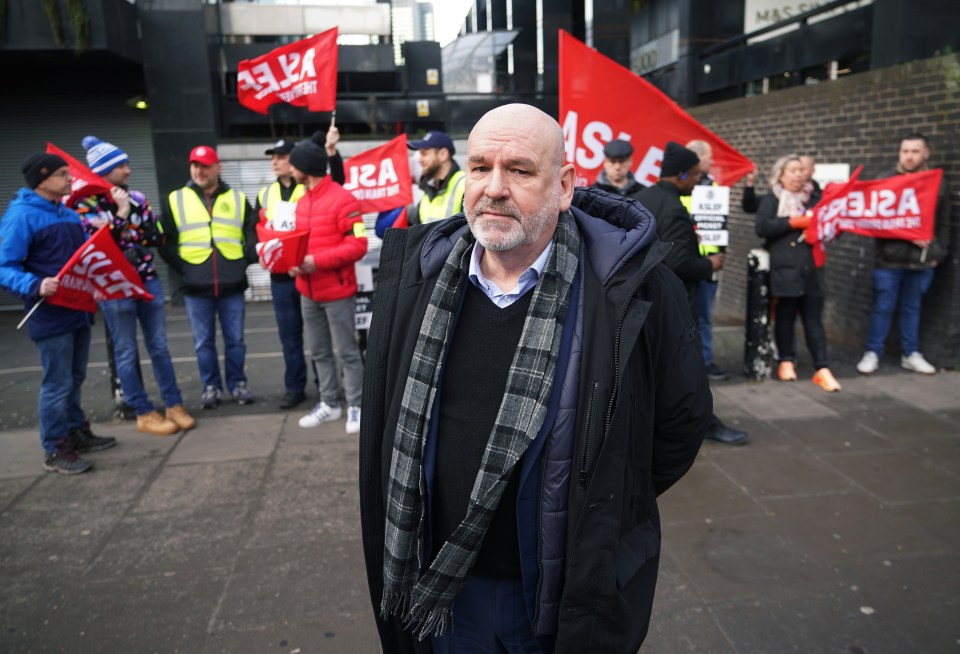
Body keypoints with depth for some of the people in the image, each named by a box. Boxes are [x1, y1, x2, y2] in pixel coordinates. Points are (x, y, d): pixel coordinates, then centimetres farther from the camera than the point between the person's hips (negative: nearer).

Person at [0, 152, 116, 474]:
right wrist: (35, 286, -34)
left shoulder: (70, 215, 13)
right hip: (50, 316, -8)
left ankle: (76, 432, 31)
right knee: (57, 384, -1)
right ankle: (55, 450, 10)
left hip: (78, 310, 8)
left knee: (75, 379, 18)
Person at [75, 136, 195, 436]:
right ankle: (145, 414, 12)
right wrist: (121, 211, -15)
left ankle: (173, 405, 17)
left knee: (159, 347, 9)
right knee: (127, 353, 3)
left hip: (148, 281, 5)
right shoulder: (86, 205, -5)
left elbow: (156, 238, 5)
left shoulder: (136, 198, 7)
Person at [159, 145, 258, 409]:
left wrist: (246, 261, -3)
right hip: (195, 287, 0)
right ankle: (211, 387, 20)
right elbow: (166, 242, 7)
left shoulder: (238, 199, 9)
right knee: (203, 342, 7)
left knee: (235, 339, 8)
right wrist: (182, 268, -2)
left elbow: (252, 236, 10)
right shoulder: (175, 200, 7)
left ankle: (238, 383, 22)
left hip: (232, 284, 0)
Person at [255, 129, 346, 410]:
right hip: (280, 275, 5)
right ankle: (294, 387, 20)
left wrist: (331, 152, -33)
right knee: (289, 334, 10)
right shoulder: (265, 194, 14)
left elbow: (337, 180, -19)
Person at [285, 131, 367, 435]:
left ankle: (356, 406, 11)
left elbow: (358, 245, -17)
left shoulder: (343, 199, -13)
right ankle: (330, 404, 24)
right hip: (308, 292, 8)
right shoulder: (301, 202, 12)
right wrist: (295, 262, -2)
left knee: (347, 352, 0)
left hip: (337, 292, -8)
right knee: (320, 352, 13)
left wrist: (317, 261, -21)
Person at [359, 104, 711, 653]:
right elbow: (389, 429, 7)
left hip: (576, 591, -2)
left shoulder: (629, 284, -18)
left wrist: (608, 509, 1)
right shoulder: (417, 271, -6)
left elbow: (682, 419, -5)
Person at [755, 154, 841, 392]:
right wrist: (792, 222, -15)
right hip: (785, 270, -4)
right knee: (785, 317, 4)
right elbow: (761, 227, -12)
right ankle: (786, 361, 20)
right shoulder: (771, 200, 3)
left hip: (812, 269, 4)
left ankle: (822, 369, -1)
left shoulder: (812, 199, 18)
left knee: (814, 319, 1)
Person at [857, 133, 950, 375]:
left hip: (922, 260, 3)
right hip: (890, 258, -3)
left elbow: (943, 224, 13)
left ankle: (911, 354, 24)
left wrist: (938, 253, 6)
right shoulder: (886, 180, -2)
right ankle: (873, 353, 14)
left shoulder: (938, 184, 8)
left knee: (912, 308, 13)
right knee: (883, 308, 3)